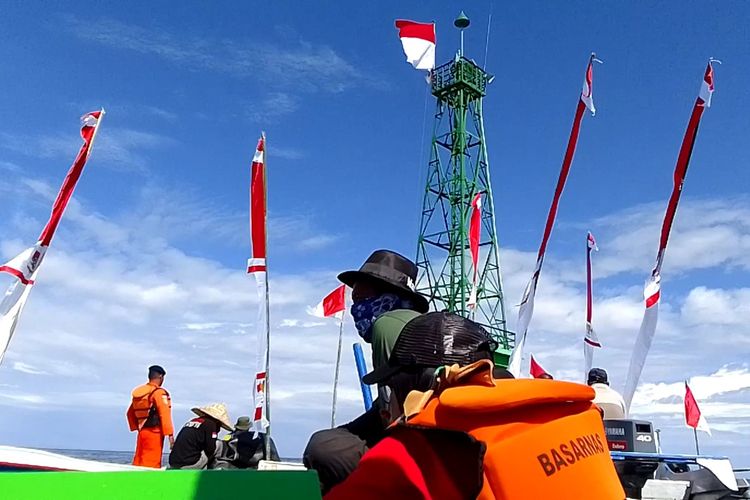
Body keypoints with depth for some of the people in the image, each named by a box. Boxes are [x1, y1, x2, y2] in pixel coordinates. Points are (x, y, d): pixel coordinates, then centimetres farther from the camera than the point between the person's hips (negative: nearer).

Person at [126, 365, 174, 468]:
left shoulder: (137, 392, 13)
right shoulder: (159, 392, -11)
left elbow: (130, 413, 21)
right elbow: (165, 415, -18)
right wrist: (170, 435, -18)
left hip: (141, 432, 7)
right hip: (154, 433, -7)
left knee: (138, 463, 13)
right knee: (151, 465, -6)